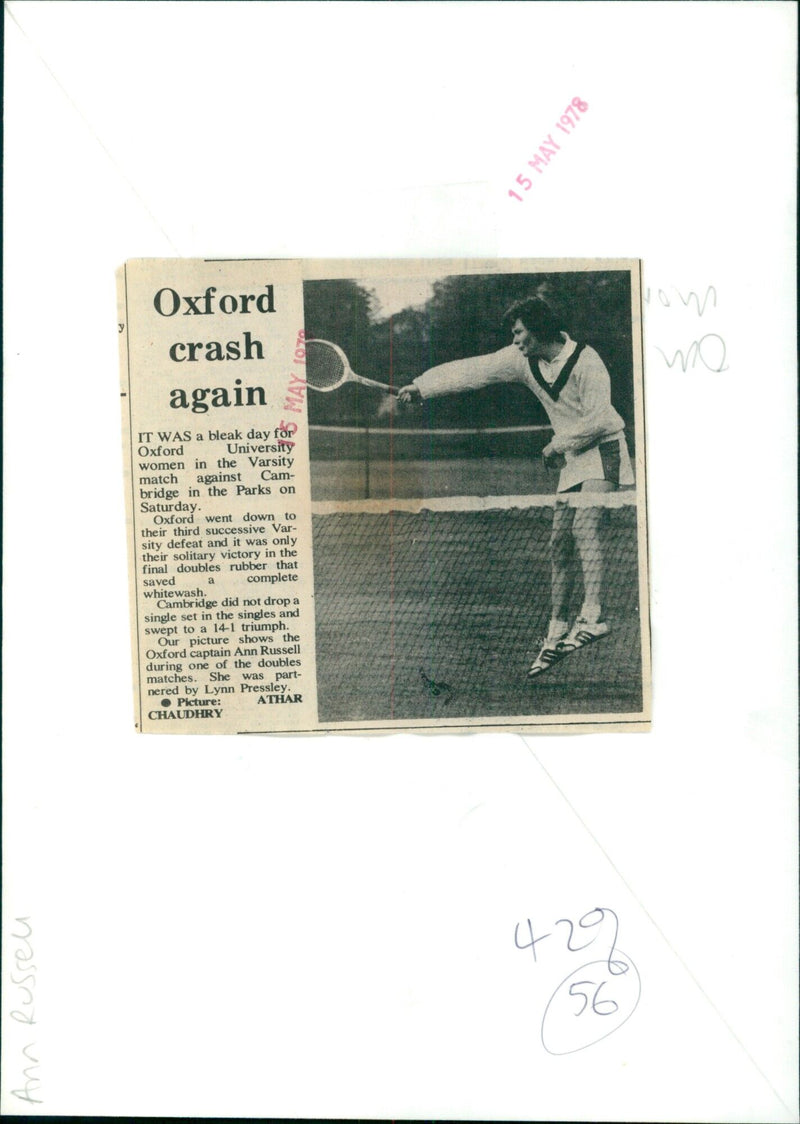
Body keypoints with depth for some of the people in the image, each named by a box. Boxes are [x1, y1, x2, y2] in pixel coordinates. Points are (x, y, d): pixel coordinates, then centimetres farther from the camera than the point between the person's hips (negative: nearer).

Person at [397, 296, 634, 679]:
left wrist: (557, 445, -8)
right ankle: (557, 633, 8)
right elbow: (471, 371, -1)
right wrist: (421, 386, -6)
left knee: (584, 526, -27)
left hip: (603, 450, -6)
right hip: (572, 459, 6)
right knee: (559, 544, 2)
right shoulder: (522, 359, 2)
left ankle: (592, 616, -31)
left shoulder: (585, 361, -17)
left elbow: (596, 420, -18)